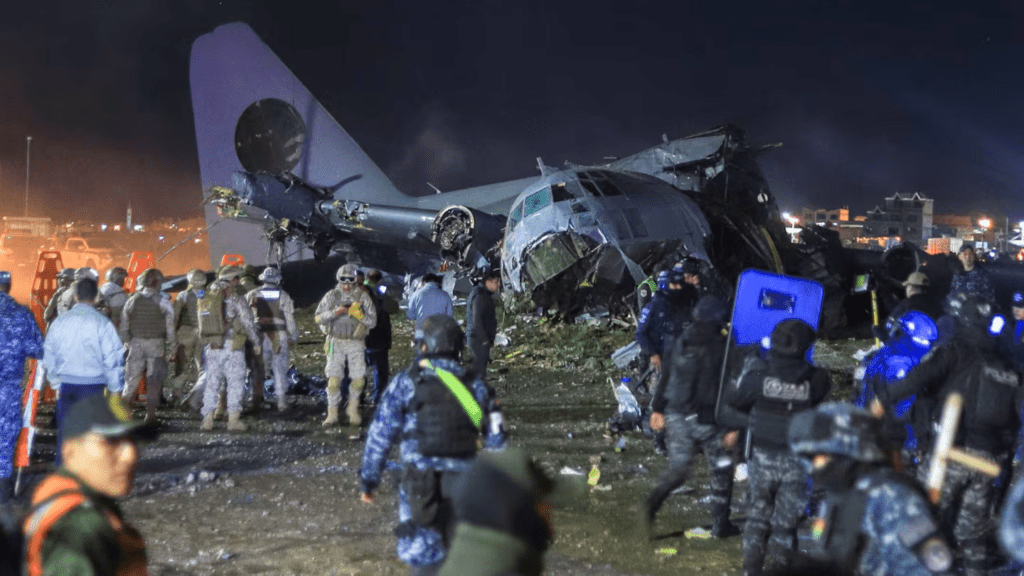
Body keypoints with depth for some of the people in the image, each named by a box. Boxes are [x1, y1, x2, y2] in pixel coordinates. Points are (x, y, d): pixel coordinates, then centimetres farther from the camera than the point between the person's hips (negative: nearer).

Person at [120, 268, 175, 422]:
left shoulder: (133, 300, 3)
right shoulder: (163, 301, -5)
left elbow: (124, 324, 6)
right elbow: (170, 324, -5)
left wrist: (126, 341, 15)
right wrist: (172, 346, 2)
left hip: (136, 342, 2)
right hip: (156, 343, -2)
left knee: (132, 376, 10)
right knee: (154, 378, 3)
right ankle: (150, 412, 2)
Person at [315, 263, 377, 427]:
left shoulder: (363, 297, 3)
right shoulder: (331, 296, 4)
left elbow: (372, 321, 0)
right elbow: (319, 318, -1)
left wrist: (359, 314, -18)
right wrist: (335, 312, -16)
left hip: (356, 344, 0)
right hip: (336, 342, 0)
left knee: (358, 379, -3)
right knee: (334, 379, -6)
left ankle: (352, 408, 20)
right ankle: (332, 414, 3)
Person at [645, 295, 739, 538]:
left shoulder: (680, 344, 2)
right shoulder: (723, 349, -13)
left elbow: (664, 379, 9)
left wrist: (657, 409, 18)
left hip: (677, 417, 4)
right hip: (709, 421, -4)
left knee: (677, 470, 13)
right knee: (721, 472, 13)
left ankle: (653, 500, -11)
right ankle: (720, 525, 17)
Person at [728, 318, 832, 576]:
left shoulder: (757, 373, -12)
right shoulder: (813, 379, -13)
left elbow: (735, 401, 0)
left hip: (762, 457, 1)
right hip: (796, 460, -1)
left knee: (757, 516, 15)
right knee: (786, 523, 11)